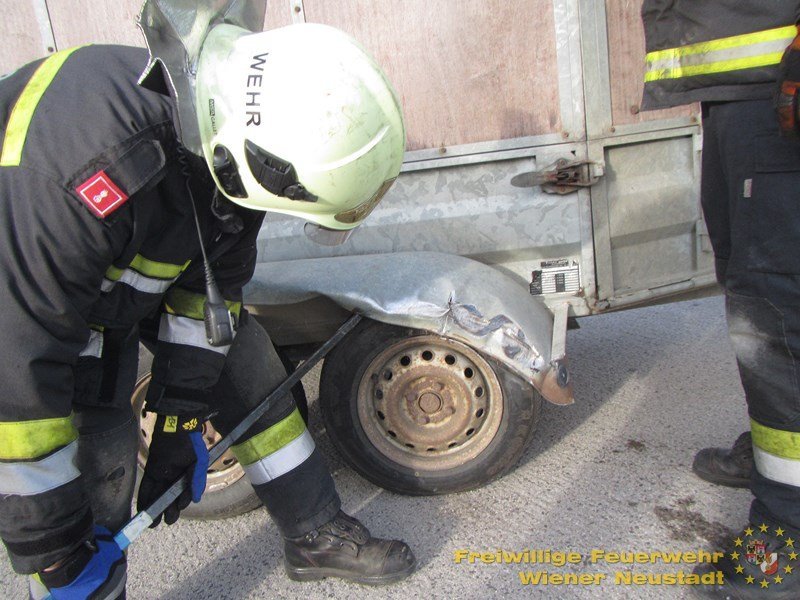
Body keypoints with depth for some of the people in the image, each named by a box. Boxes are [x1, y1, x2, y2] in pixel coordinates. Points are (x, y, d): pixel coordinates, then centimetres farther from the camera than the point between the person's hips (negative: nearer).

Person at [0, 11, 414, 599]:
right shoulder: (81, 172, -43)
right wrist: (50, 551, -25)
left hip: (152, 268, 6)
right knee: (97, 470, -12)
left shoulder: (234, 129, -21)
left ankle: (318, 535, 23)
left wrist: (182, 414, -4)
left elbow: (217, 275, -9)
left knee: (249, 375, 4)